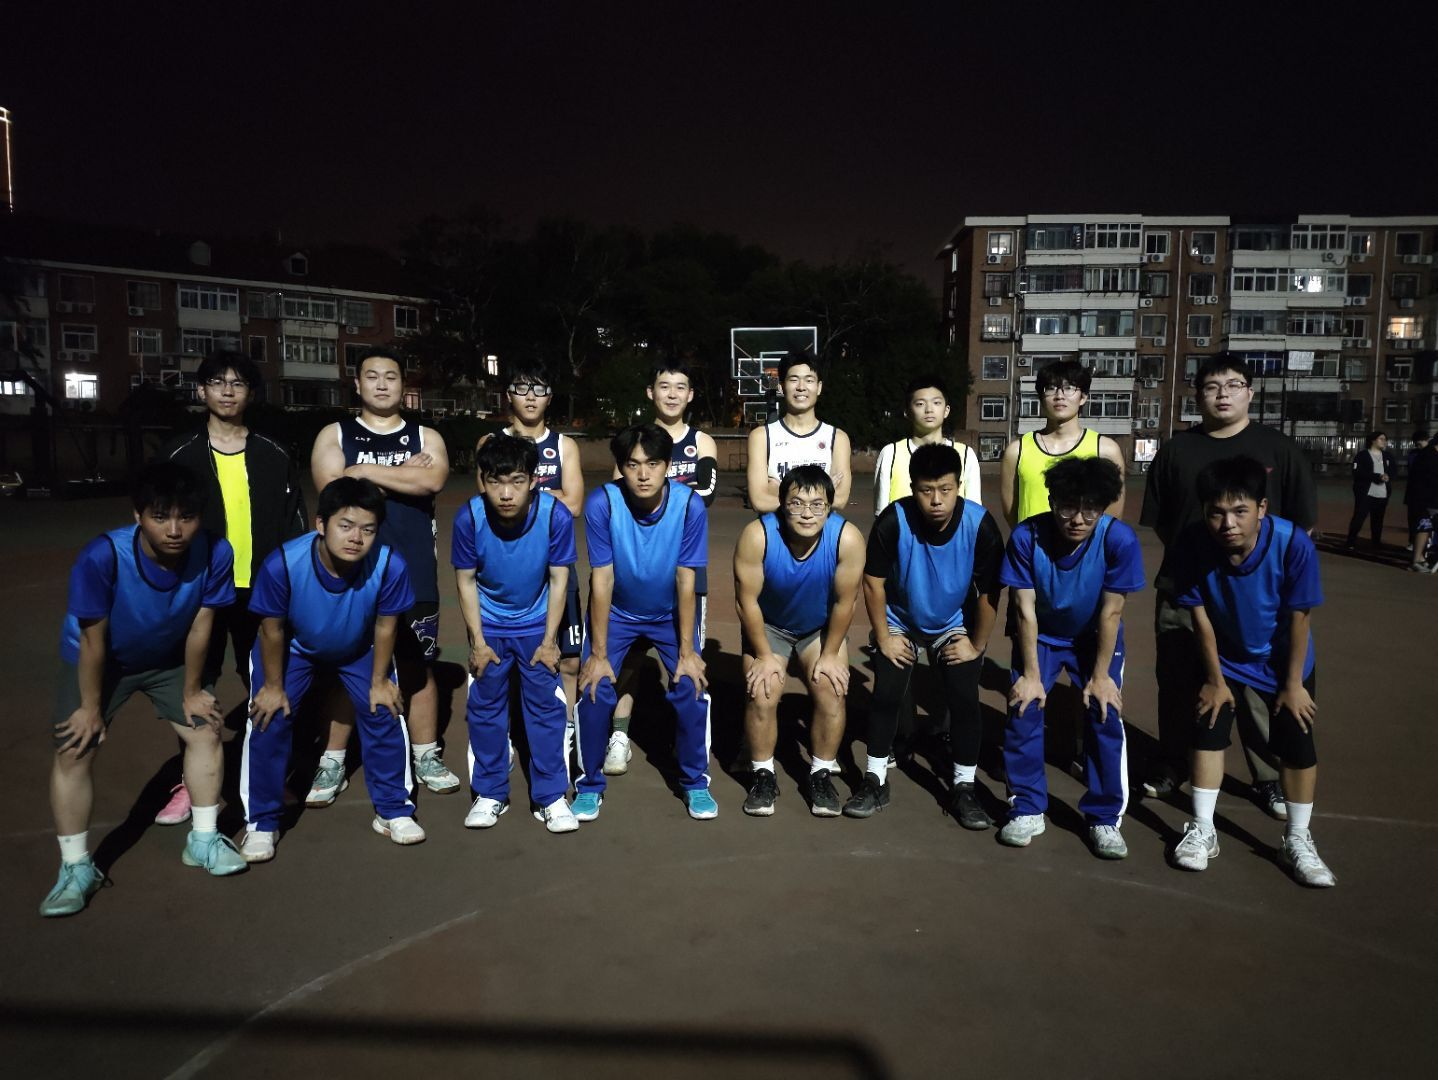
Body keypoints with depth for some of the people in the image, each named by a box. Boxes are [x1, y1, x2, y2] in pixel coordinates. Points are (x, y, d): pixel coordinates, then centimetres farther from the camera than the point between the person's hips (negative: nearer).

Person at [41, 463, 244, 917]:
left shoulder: (214, 553, -32)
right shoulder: (102, 558, -38)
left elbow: (200, 627, -17)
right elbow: (92, 639, -25)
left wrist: (191, 691, -6)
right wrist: (91, 706, -13)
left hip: (169, 658, 3)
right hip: (100, 661, -2)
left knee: (206, 729, 1)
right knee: (73, 751, -9)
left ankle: (203, 840, 18)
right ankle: (77, 867, 8)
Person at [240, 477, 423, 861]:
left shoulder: (390, 565, -37)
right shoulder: (282, 564, -39)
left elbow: (386, 625, -18)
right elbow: (272, 628, -20)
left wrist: (379, 680, -6)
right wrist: (273, 685, -8)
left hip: (359, 648, 1)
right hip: (293, 647, -1)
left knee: (384, 714, -1)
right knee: (268, 721, -4)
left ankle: (393, 811, 19)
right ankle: (261, 823, 16)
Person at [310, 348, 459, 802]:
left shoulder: (425, 437, 7)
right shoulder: (334, 436, 5)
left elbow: (432, 480, -14)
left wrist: (366, 471, -13)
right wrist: (402, 475, -10)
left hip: (413, 576, 1)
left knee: (418, 666, 9)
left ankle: (426, 757, 22)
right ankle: (333, 764, 20)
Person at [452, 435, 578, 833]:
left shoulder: (556, 515, -25)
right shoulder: (469, 517, -23)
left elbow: (558, 580, -14)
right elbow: (466, 581, -10)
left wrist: (549, 640, -11)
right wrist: (477, 642, -9)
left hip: (537, 623, -1)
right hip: (488, 624, 1)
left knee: (546, 705, -1)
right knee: (485, 706, 5)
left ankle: (551, 796, 12)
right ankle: (490, 793, 22)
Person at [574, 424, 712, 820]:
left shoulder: (690, 505, -26)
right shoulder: (601, 503, -27)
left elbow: (686, 581, -19)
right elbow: (601, 580, -22)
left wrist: (687, 650, -16)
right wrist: (598, 653, -19)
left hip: (671, 613, 1)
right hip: (616, 612, 0)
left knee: (691, 688, -11)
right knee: (595, 692, -13)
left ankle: (695, 782, 13)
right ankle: (590, 784, 11)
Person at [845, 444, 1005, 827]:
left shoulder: (980, 525, -27)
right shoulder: (893, 521, -29)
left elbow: (989, 592, -15)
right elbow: (873, 582, -16)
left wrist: (977, 644, -8)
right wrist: (884, 637, -12)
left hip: (954, 625, 0)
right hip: (899, 621, 0)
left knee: (964, 697, -11)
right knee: (886, 694, -9)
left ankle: (965, 787, 8)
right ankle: (875, 781, 9)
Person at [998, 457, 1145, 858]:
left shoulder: (1119, 539, -29)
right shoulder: (1026, 536, -28)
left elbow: (1110, 612, -20)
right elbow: (1025, 610, -21)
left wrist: (1101, 674, -15)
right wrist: (1031, 673, -17)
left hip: (1095, 637, 0)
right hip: (1041, 636, 0)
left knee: (1106, 714, -11)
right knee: (1024, 709, -11)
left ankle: (1104, 818, 5)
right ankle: (1027, 810, 5)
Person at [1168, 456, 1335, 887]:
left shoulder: (1293, 544, -32)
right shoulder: (1194, 544, -30)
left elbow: (1298, 618, -19)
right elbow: (1201, 616, -17)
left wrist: (1293, 684, -10)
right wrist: (1215, 679, -8)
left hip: (1283, 663, 0)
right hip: (1226, 659, 1)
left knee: (1298, 745, 2)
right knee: (1208, 731, -1)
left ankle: (1297, 841, 20)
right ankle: (1202, 830, 14)